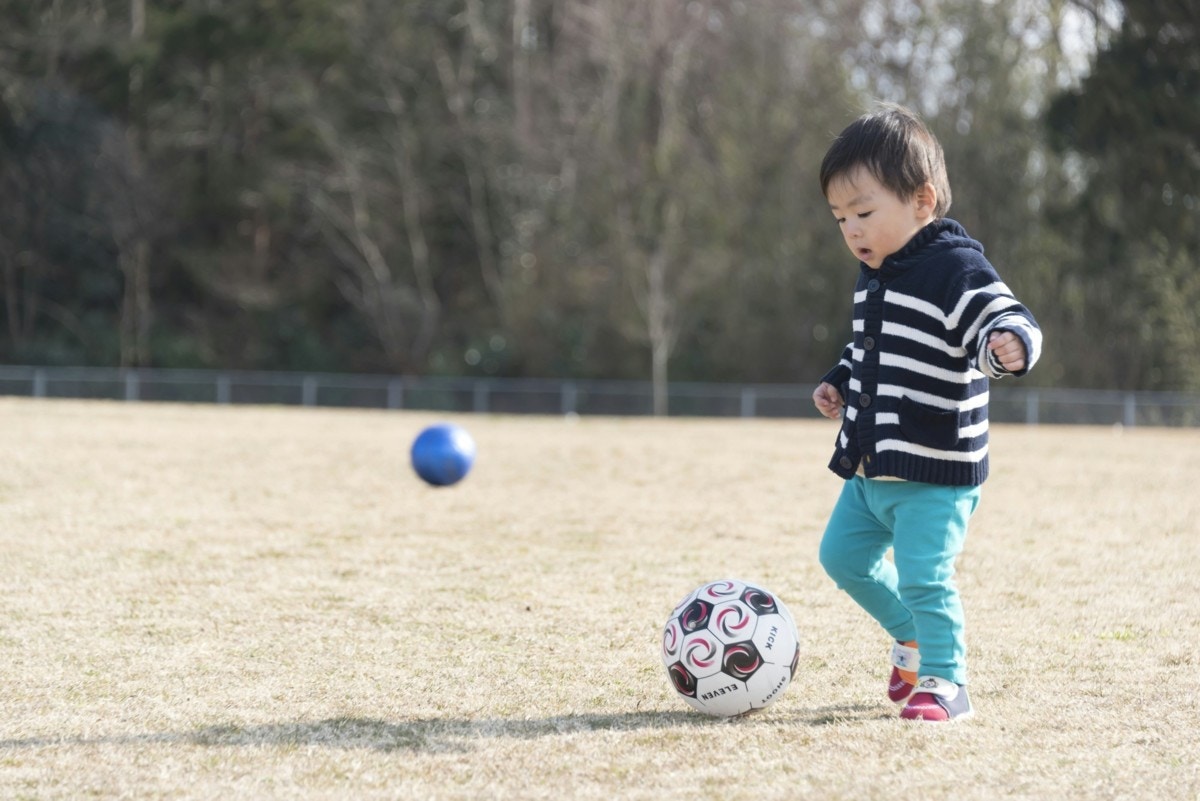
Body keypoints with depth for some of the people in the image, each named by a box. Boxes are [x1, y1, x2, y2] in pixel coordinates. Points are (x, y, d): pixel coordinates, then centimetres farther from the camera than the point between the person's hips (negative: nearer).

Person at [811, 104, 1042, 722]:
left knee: (923, 577, -11)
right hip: (868, 467, 9)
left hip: (934, 471, -9)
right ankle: (913, 636, 37)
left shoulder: (956, 269, -17)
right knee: (843, 557, 17)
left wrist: (1008, 345, -49)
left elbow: (1009, 320, -28)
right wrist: (838, 381, 14)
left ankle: (946, 681, 5)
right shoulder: (873, 276, 11)